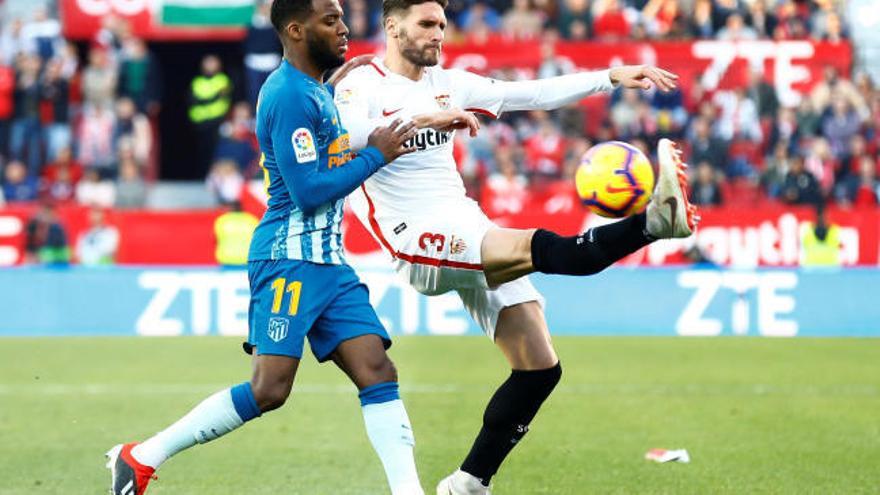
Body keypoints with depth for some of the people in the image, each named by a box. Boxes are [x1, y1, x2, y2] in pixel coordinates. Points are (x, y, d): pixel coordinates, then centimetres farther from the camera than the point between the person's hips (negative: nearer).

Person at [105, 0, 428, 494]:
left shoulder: (318, 91, 16)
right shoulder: (290, 95, -14)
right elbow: (308, 189, -19)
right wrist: (375, 156, -10)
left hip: (329, 263, 9)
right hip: (290, 258, -9)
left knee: (378, 370, -4)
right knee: (270, 389, -11)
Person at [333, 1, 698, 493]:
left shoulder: (445, 83, 15)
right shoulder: (362, 85, -5)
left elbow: (531, 94, 12)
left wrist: (611, 78, 3)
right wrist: (422, 120, -37)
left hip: (472, 235, 8)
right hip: (419, 243, -8)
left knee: (541, 368, 2)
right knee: (537, 246, -33)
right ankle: (654, 220, -51)